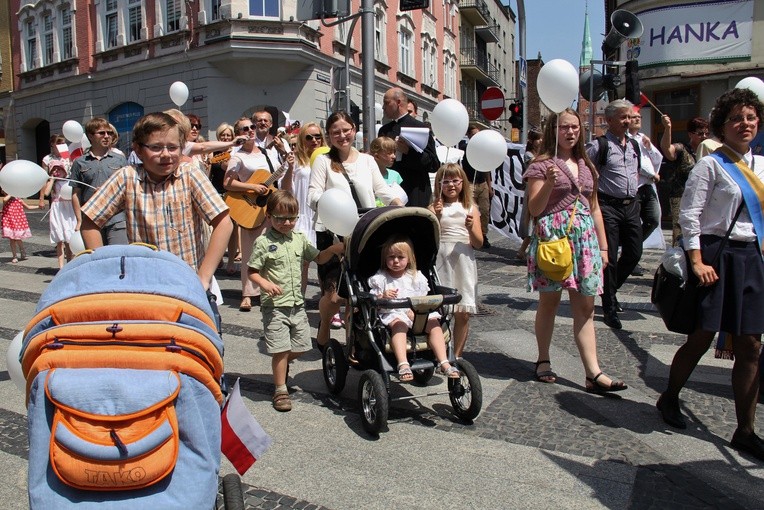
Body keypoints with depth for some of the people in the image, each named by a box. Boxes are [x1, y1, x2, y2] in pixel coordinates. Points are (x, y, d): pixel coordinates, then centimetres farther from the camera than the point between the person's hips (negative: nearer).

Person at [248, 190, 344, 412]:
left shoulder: (300, 238, 7)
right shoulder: (264, 242, -8)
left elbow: (318, 258, 17)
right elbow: (251, 271, -6)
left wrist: (333, 249, -1)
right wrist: (264, 283, -24)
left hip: (297, 304, 5)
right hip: (275, 305, -5)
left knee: (301, 347, 12)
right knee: (281, 349, -4)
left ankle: (281, 364, 43)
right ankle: (280, 390, 14)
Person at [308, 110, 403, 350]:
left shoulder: (367, 160, 14)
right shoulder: (323, 161, 4)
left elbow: (381, 188, 7)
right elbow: (313, 195, -6)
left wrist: (399, 203, -14)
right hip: (332, 233, -3)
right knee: (334, 294, -5)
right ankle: (324, 330, 25)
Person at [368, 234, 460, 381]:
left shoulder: (416, 277, 12)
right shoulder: (380, 278, 7)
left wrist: (416, 311, -9)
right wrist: (383, 296, -17)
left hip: (417, 312, 3)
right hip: (392, 313, -3)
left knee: (434, 323, -23)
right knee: (399, 325, -36)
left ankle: (444, 362, -27)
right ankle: (403, 364, -49)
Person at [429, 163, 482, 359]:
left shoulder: (470, 208, 10)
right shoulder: (434, 207, 6)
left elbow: (479, 243, 7)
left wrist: (470, 228, -11)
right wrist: (435, 217, -14)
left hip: (463, 261, 2)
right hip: (440, 260, -1)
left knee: (463, 313, 1)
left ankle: (457, 355, 14)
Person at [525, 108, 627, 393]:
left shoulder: (586, 166, 18)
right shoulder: (542, 164, 0)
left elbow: (595, 209, 20)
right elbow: (534, 209, -6)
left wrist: (603, 246, 16)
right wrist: (549, 183, -22)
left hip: (585, 239, 5)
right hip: (553, 237, -5)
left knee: (585, 307, 3)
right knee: (549, 301, 4)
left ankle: (593, 374, 3)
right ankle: (543, 361, 20)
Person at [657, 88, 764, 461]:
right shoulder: (710, 165, -6)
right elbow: (689, 214, -11)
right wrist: (697, 261, -17)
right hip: (716, 256, -6)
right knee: (701, 338, 0)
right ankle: (669, 399, 26)